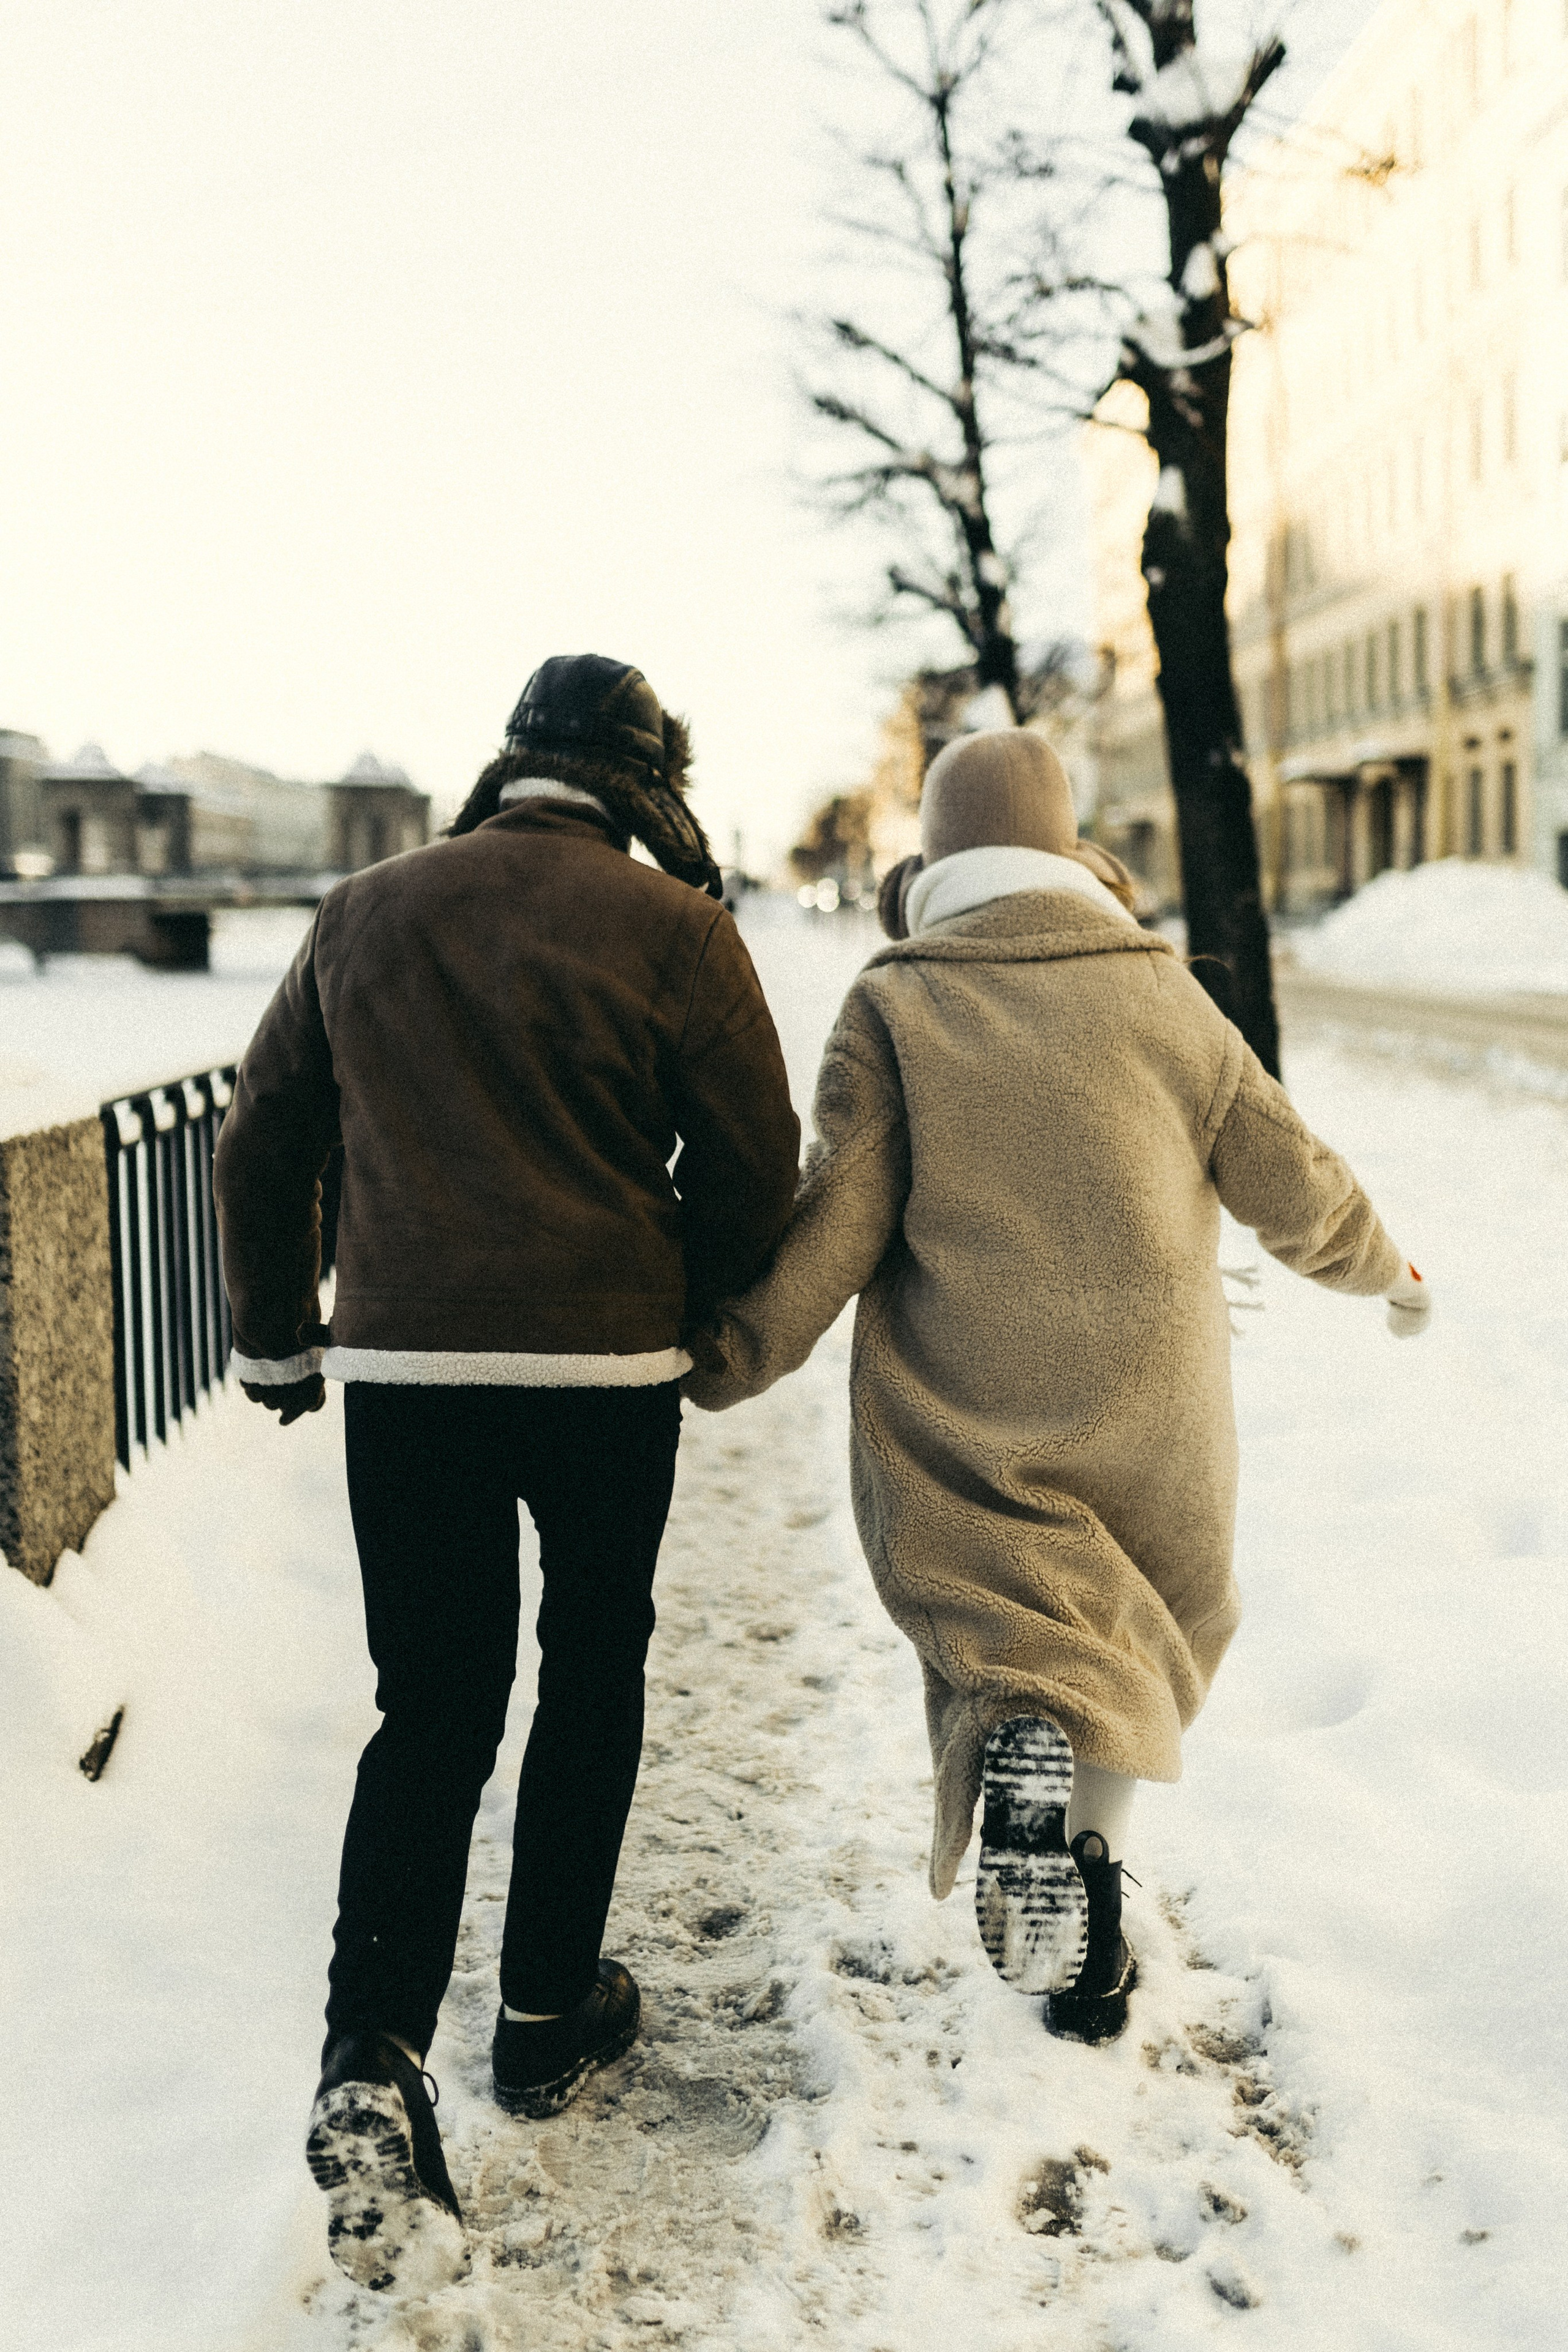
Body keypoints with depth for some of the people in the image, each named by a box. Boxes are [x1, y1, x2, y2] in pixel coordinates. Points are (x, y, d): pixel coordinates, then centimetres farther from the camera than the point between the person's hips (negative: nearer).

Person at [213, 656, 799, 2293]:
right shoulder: (671, 928, -4)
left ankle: (374, 2064, -8)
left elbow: (263, 1145, 12)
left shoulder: (363, 914, 8)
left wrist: (277, 1342, 23)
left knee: (432, 1711, 9)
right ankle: (548, 2018, 27)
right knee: (592, 1680, 17)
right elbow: (755, 1171, -2)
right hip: (606, 1362, -2)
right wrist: (689, 1310, 16)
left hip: (401, 1364, 3)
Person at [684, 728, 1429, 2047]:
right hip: (1148, 1408, 2)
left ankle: (1015, 1735, -31)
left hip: (960, 1417, -2)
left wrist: (729, 1359, 0)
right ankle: (1092, 1948, 17)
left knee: (998, 1613, 4)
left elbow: (838, 1217, -10)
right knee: (1133, 1634, 17)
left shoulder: (895, 1003, -2)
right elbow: (1292, 1186, 9)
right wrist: (1384, 1271, 28)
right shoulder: (1162, 995, 4)